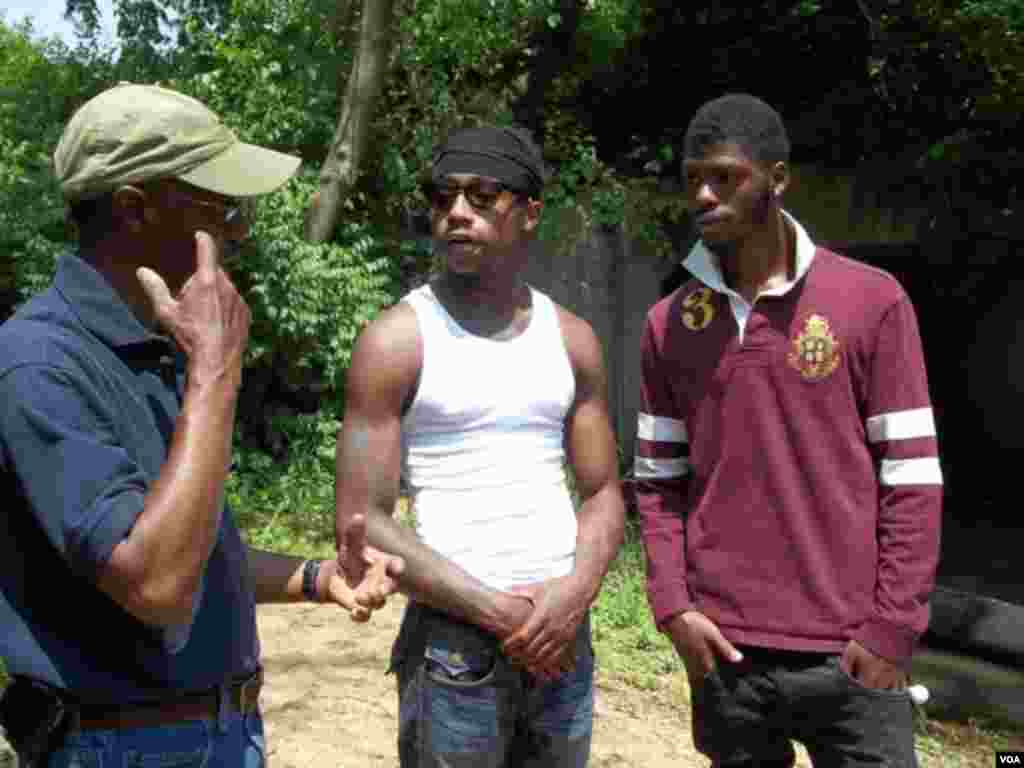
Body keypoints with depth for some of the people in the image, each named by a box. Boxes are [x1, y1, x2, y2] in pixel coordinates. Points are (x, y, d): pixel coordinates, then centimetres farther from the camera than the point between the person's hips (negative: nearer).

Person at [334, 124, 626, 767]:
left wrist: (576, 591, -11)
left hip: (563, 634, 4)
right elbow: (361, 522, -10)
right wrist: (499, 611, -14)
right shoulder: (397, 341, -7)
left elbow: (604, 493, 8)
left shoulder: (573, 339, 6)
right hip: (453, 642, -4)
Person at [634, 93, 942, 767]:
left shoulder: (873, 301, -4)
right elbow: (659, 480, 8)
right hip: (725, 648, 3)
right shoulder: (668, 324, 4)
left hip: (847, 651, -2)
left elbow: (912, 478, -4)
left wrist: (892, 628, -8)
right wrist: (673, 605, -2)